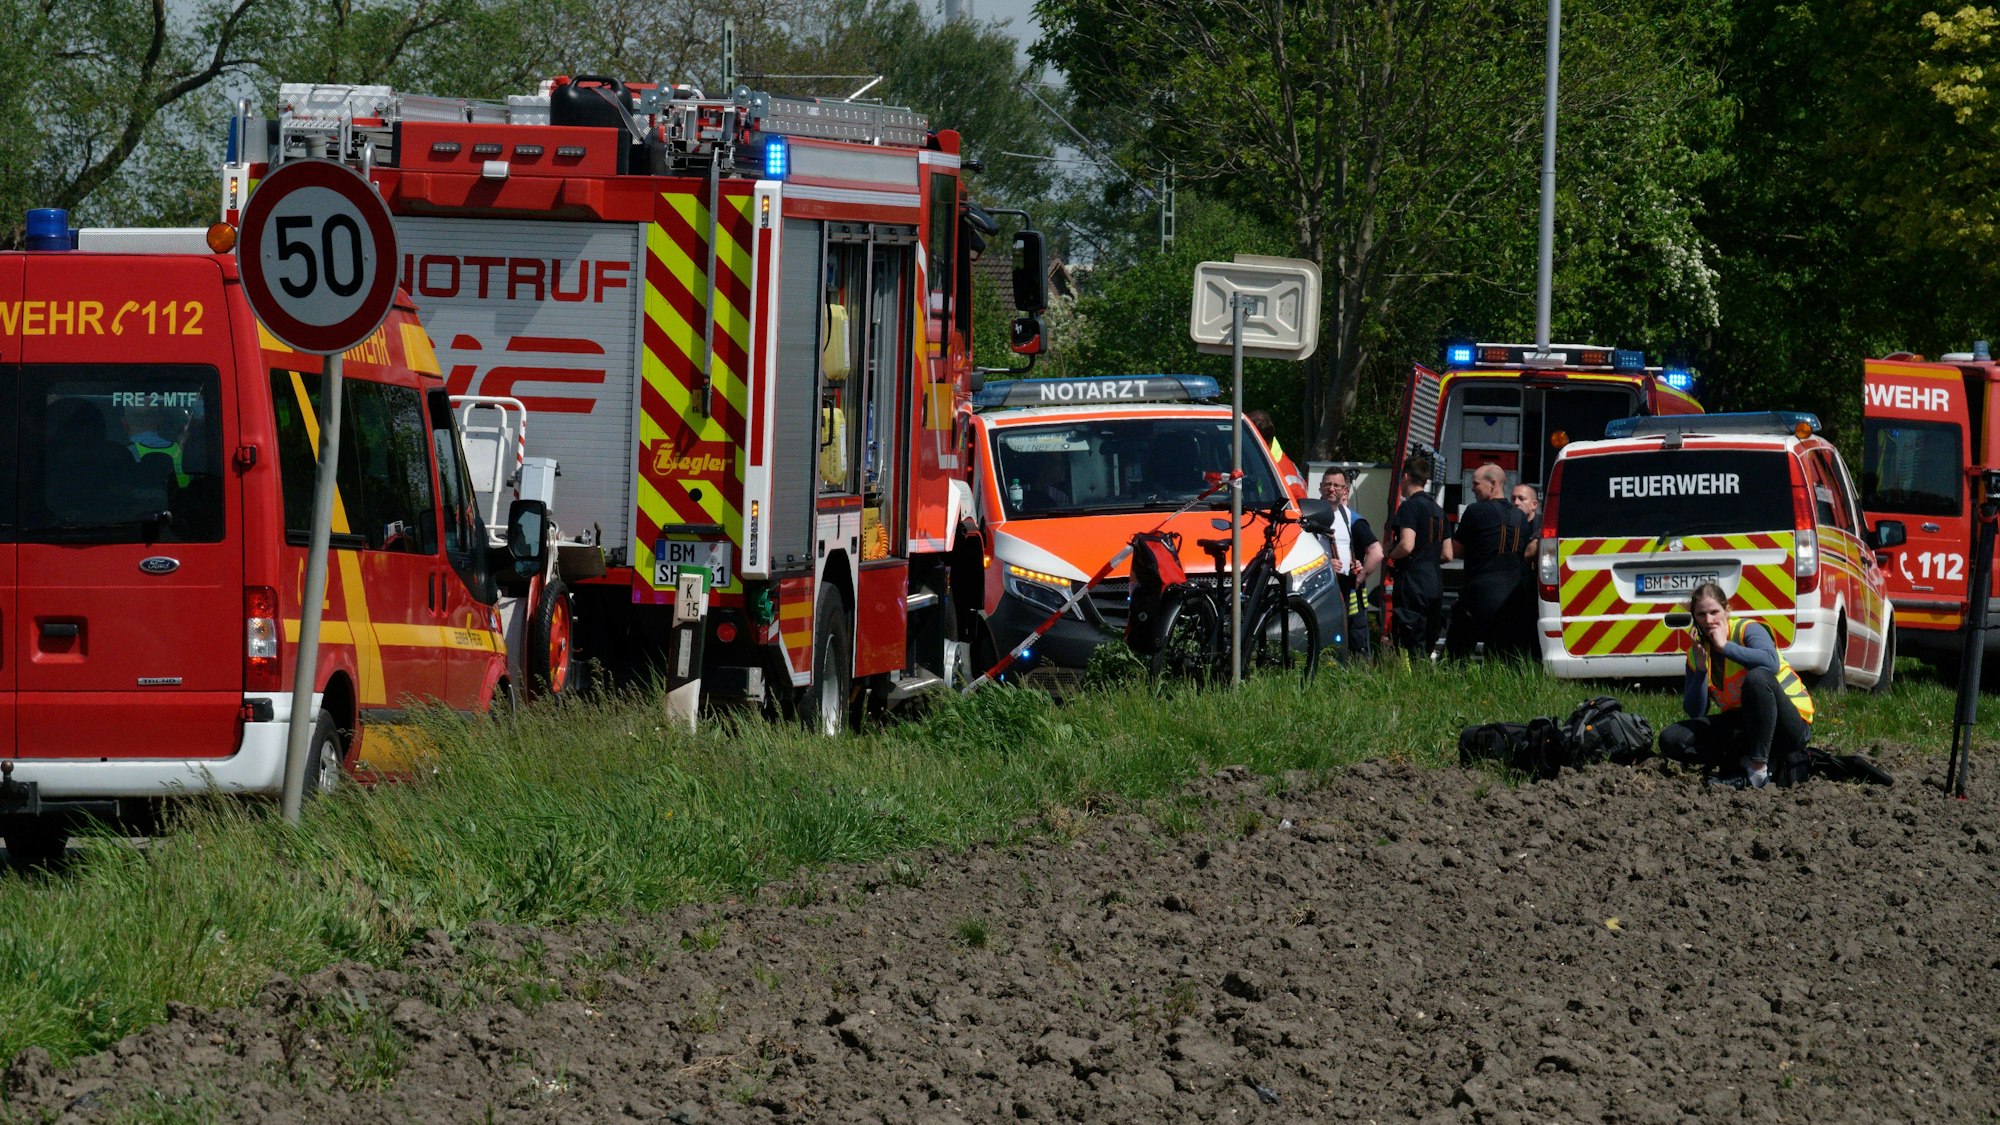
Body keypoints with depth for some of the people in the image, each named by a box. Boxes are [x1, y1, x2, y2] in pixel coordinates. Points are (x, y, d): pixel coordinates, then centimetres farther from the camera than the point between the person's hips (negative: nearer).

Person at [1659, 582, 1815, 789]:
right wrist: (1701, 666, -13)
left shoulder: (1748, 630, -11)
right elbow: (1695, 713, -2)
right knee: (1671, 739, -10)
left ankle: (1758, 770, -33)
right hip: (1740, 724, 5)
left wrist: (1725, 646, -26)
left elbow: (1771, 662, -35)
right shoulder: (1696, 653, 5)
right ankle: (1746, 762, -15)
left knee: (1757, 677, -37)